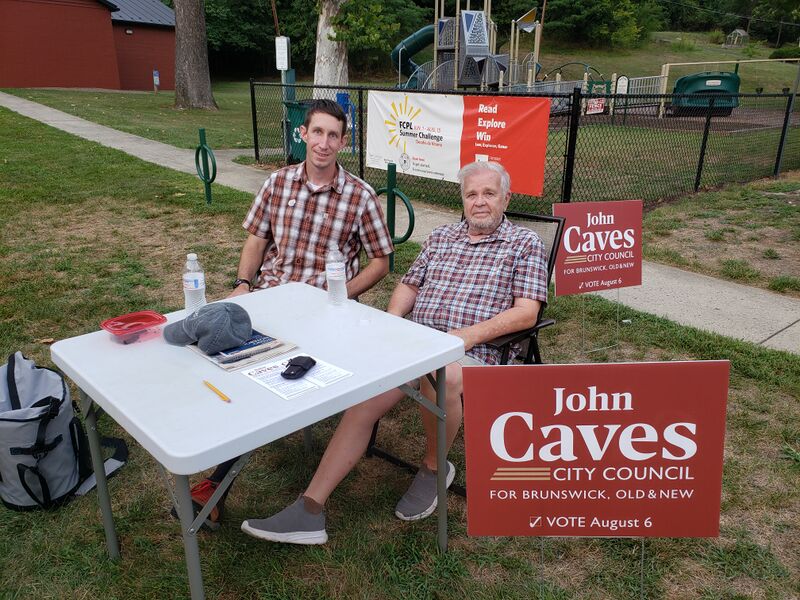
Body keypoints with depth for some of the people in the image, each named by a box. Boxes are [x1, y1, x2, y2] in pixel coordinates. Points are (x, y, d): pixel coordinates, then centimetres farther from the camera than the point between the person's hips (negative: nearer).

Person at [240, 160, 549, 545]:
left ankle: (434, 468, -7)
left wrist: (470, 334, -16)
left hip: (472, 353, -4)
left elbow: (527, 311, -4)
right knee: (363, 400, -17)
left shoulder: (525, 244, 7)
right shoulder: (441, 238, 22)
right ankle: (310, 509, -14)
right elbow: (409, 286, 23)